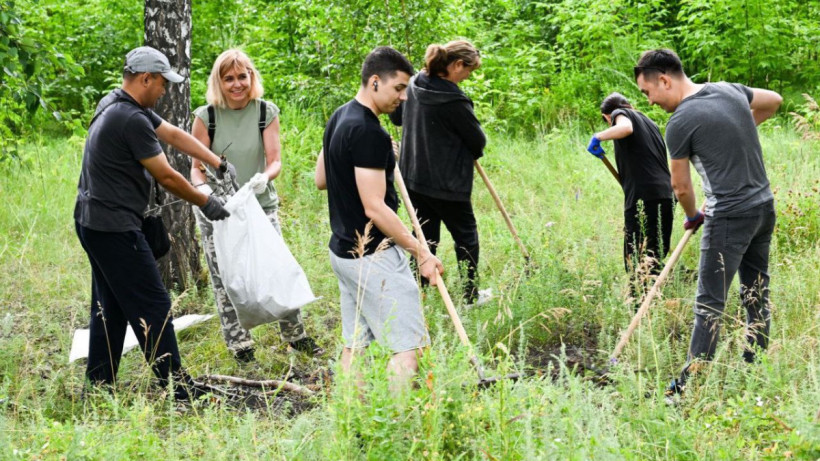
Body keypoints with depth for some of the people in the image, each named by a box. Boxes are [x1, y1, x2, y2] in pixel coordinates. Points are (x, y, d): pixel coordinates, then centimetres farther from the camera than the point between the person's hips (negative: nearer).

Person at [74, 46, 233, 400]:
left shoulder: (116, 105, 12)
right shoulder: (132, 119, -20)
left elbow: (174, 134, 17)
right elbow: (166, 176, -13)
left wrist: (219, 164, 16)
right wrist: (205, 203, 0)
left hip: (93, 222, 11)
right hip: (115, 227, -11)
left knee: (110, 306, 16)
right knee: (152, 307, -5)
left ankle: (98, 384, 20)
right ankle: (175, 385, -1)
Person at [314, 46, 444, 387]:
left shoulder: (339, 118, 10)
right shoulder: (368, 132, -20)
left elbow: (321, 179, 22)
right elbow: (374, 208, -23)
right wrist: (420, 251, -19)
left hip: (344, 250, 10)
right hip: (373, 256, -10)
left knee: (354, 344, 13)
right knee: (409, 346, -10)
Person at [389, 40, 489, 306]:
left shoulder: (414, 86, -1)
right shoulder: (453, 101, -24)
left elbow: (396, 118, 17)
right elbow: (478, 140, -11)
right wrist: (474, 151, 12)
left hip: (414, 177, 7)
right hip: (446, 182, -7)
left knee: (425, 237, 17)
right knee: (466, 235, 13)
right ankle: (471, 296, 23)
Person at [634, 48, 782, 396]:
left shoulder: (680, 122, -14)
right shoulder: (730, 90, 7)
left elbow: (681, 187, -3)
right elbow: (773, 101, 26)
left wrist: (692, 217, 16)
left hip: (729, 217, -8)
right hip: (764, 206, 8)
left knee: (710, 302, -5)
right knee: (756, 295, 14)